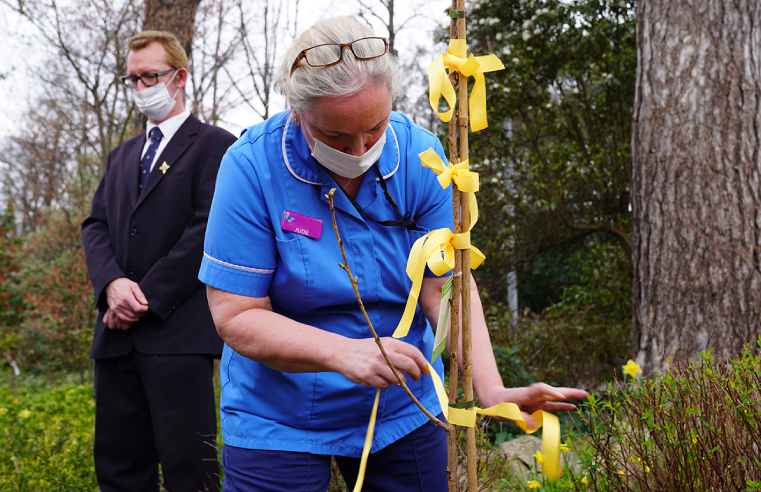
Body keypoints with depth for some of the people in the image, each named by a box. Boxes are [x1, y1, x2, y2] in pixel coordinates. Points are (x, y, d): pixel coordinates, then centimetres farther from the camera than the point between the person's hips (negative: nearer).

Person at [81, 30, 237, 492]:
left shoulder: (214, 145, 1)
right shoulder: (122, 156, 23)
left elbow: (208, 229, -9)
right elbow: (96, 226, 13)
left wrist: (148, 297, -12)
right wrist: (113, 283, -7)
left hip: (179, 330, -6)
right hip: (118, 332, 7)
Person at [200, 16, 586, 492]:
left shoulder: (420, 155, -12)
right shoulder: (253, 165, -20)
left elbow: (445, 288, -11)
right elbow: (236, 315, -19)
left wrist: (490, 388, -26)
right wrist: (343, 352, -34)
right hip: (279, 418, -2)